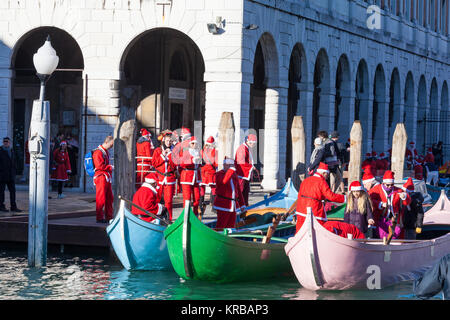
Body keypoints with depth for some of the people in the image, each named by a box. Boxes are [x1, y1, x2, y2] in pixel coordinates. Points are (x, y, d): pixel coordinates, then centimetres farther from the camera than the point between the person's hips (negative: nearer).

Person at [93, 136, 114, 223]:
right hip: (101, 177, -10)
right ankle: (100, 218, -4)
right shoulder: (98, 152, -12)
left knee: (110, 198, 11)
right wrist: (111, 167, -13)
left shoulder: (106, 152, 18)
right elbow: (100, 166, -19)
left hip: (107, 178, 10)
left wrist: (111, 167, 11)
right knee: (101, 198, -7)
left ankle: (109, 216, 19)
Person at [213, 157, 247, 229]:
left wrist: (242, 204, 17)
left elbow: (238, 190, 19)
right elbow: (224, 181, -31)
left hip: (233, 205, 7)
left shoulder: (234, 175, 15)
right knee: (221, 226, -7)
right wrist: (231, 169, -25)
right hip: (223, 205, -7)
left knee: (231, 226, 9)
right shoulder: (219, 174, -6)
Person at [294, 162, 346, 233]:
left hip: (301, 212, 7)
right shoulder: (321, 182, -8)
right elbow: (331, 196, -14)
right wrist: (345, 198, -6)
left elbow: (300, 196, 17)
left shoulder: (306, 180, 14)